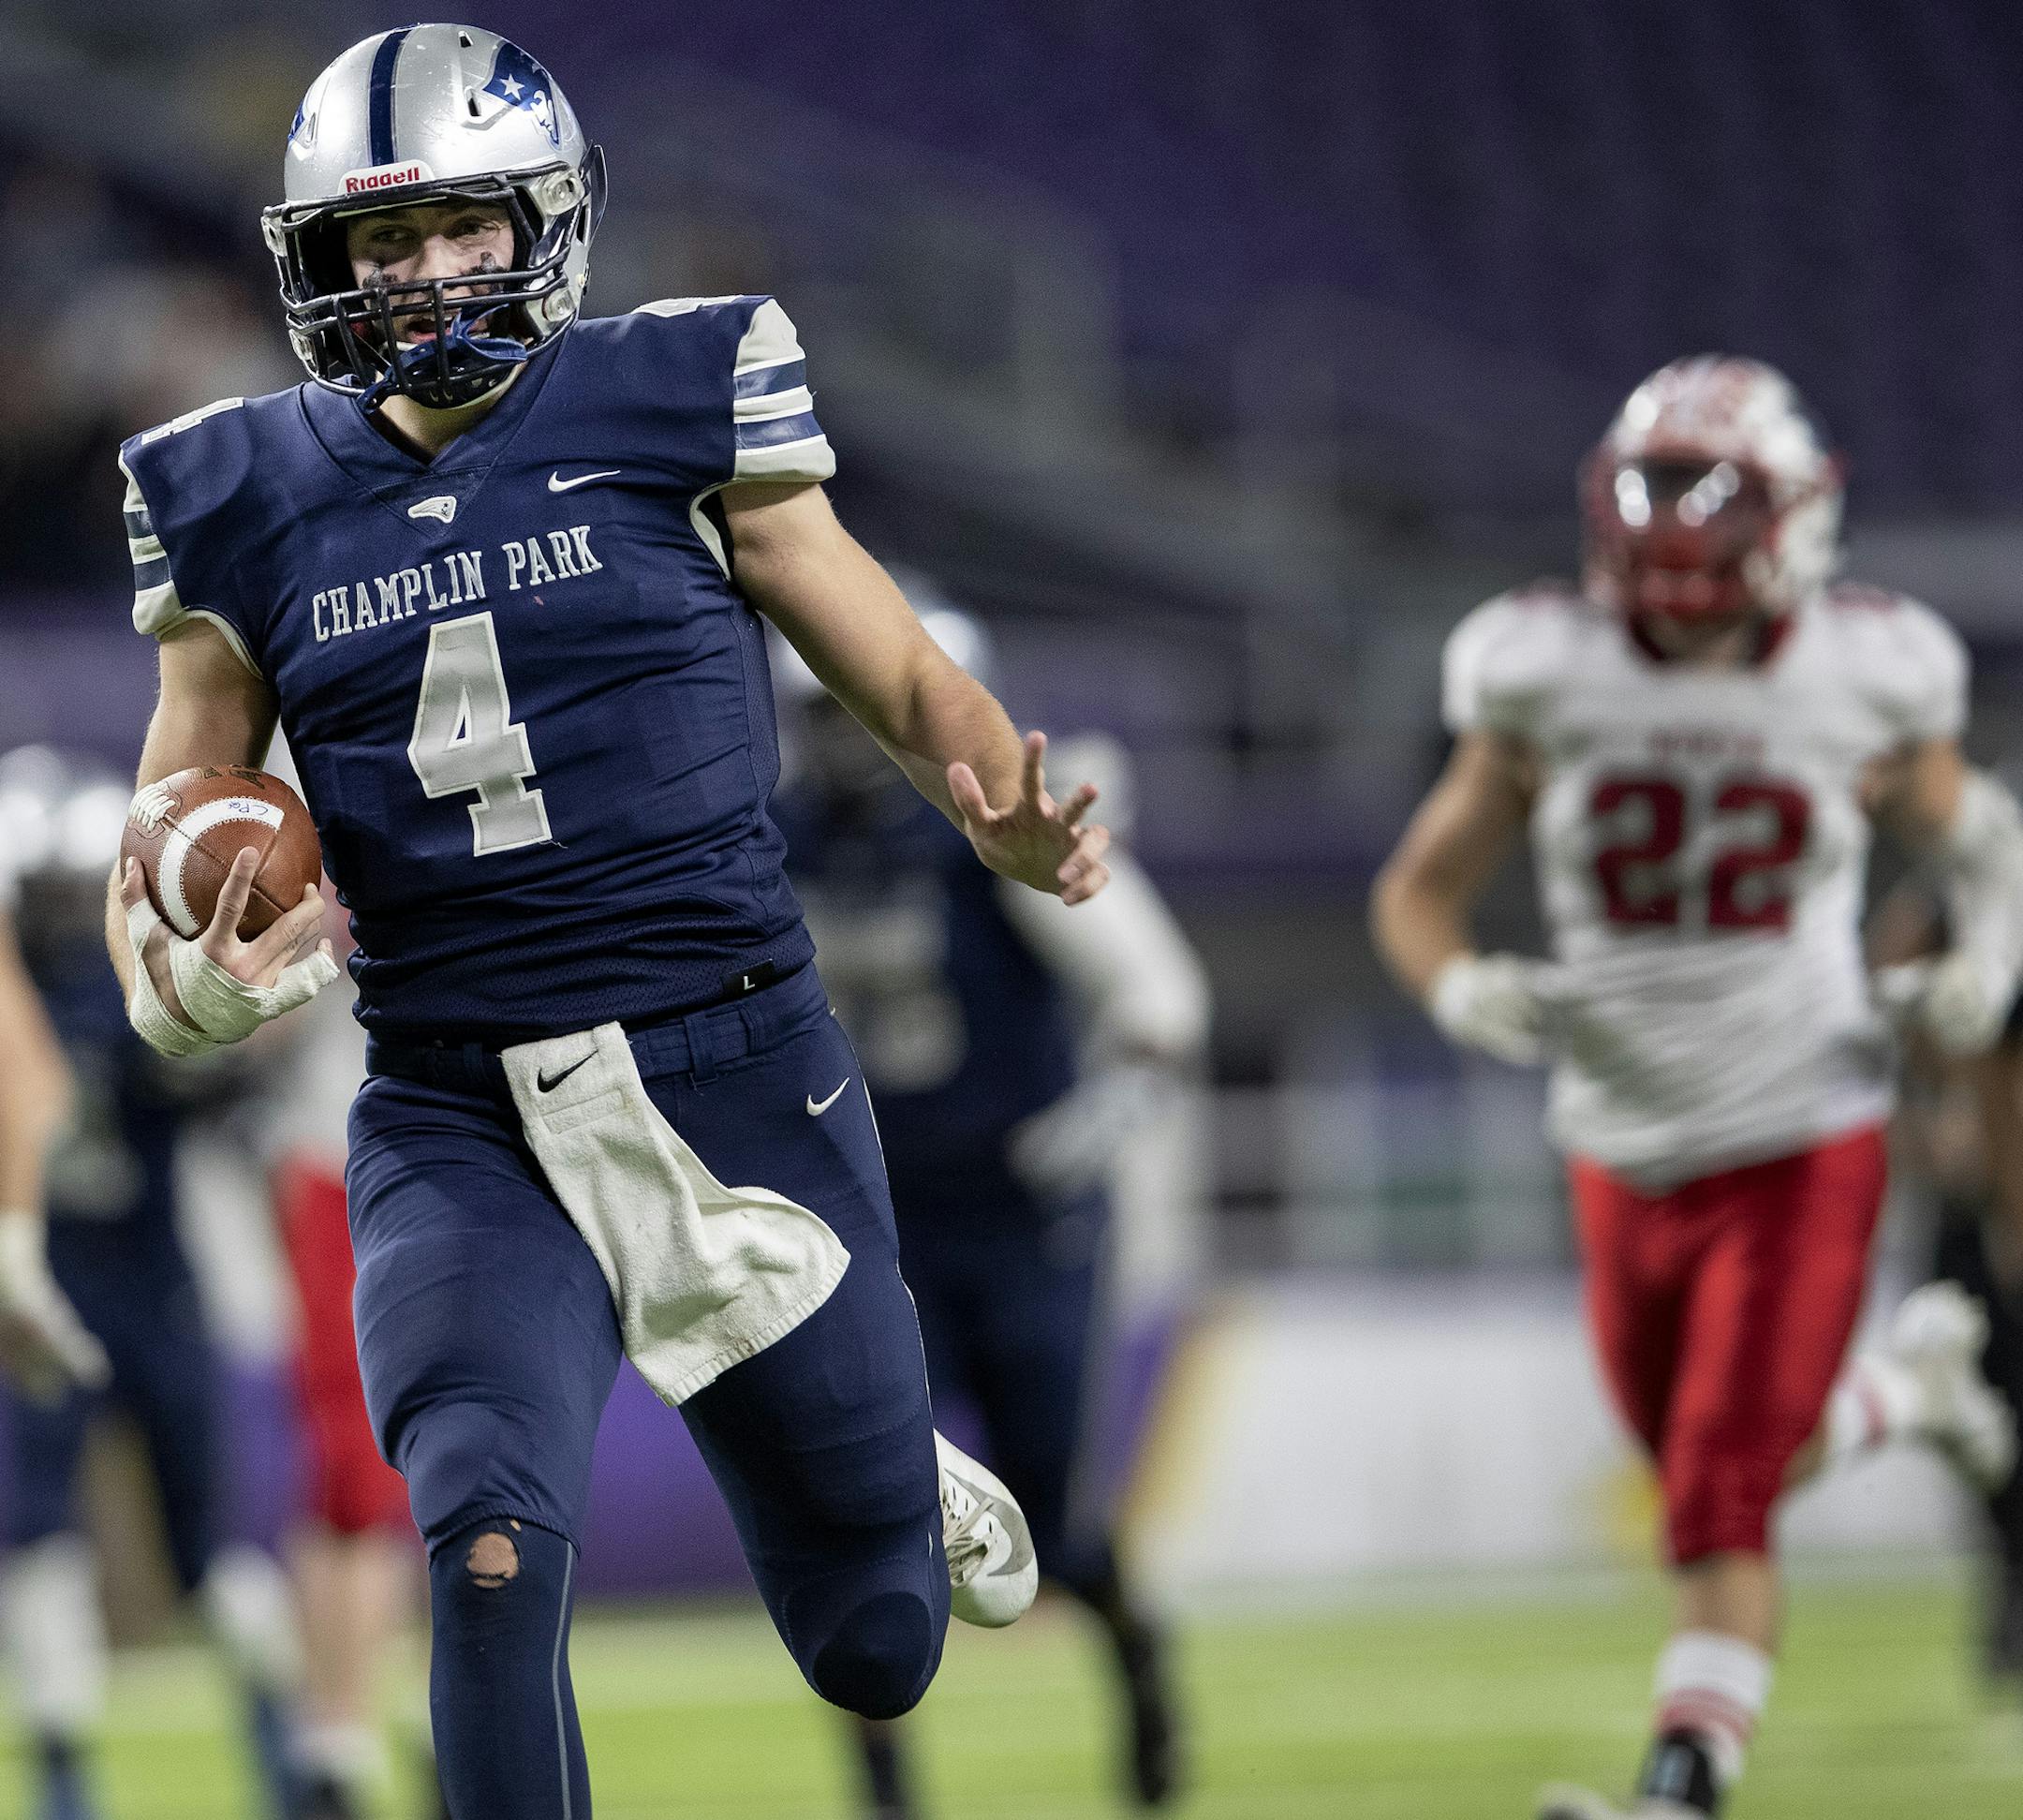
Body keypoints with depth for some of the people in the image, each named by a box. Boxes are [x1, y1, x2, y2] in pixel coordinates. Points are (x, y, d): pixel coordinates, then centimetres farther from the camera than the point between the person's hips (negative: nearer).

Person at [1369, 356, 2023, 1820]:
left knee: (1722, 1505, -16)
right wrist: (1468, 990, -21)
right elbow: (1419, 892, 1)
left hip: (1801, 1148, -4)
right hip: (1629, 1160, 4)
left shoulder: (1858, 688, -8)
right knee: (1712, 1477, 20)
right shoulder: (1547, 688, -6)